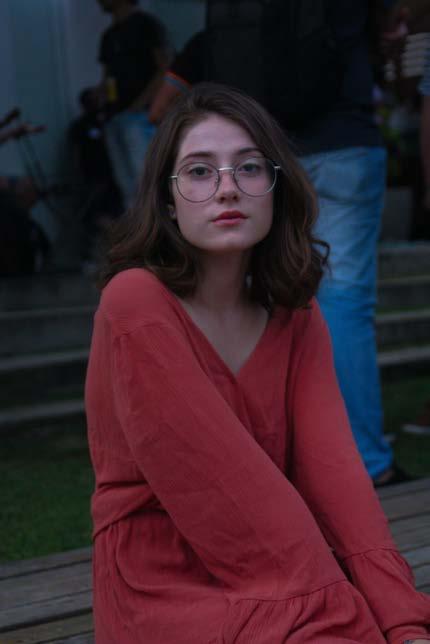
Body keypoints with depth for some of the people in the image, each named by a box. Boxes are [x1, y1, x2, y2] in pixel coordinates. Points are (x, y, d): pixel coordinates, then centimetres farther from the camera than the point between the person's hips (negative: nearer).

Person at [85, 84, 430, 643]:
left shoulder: (296, 317, 5)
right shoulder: (135, 303, -14)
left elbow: (333, 467, -8)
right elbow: (229, 485, -19)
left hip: (277, 586, 6)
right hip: (171, 597, -5)